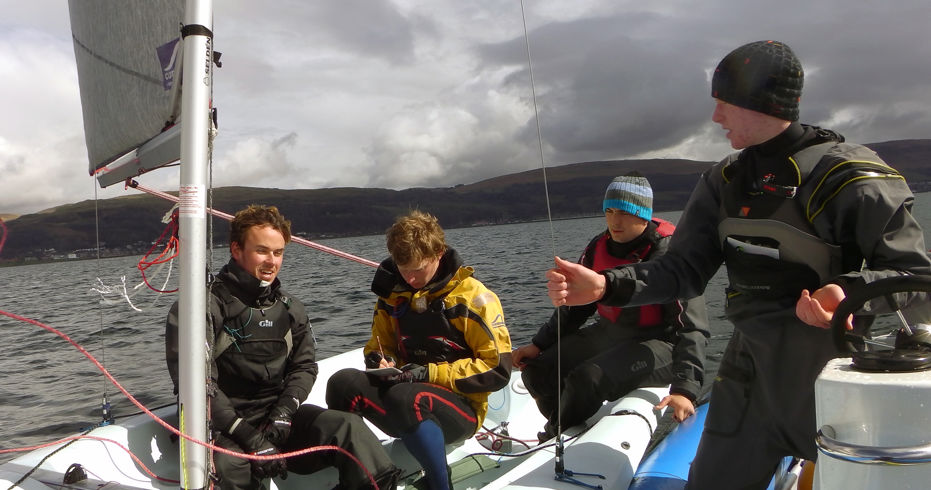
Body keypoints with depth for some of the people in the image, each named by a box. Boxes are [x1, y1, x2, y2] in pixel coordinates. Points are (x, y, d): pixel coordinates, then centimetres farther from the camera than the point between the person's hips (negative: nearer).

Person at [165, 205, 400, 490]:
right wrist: (248, 436, -22)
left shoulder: (290, 309, 13)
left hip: (278, 414, 5)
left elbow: (304, 366, 11)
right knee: (230, 465, -38)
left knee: (349, 428, -21)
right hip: (223, 425, -4)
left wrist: (284, 412, -10)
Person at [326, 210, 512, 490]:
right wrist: (380, 360, -8)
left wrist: (430, 373, -17)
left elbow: (498, 369, -11)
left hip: (461, 408, -4)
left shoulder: (472, 296, -8)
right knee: (343, 383, -23)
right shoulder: (393, 293, 7)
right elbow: (379, 345, 18)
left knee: (405, 397, -38)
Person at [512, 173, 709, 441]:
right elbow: (576, 305, 13)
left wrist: (686, 388, -29)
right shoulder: (598, 247, 3)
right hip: (607, 335, 8)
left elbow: (692, 327, -20)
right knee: (537, 370, -4)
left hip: (657, 343, -7)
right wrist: (539, 345, 5)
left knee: (587, 379, -30)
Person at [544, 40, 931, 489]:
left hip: (829, 373, -5)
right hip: (749, 372, 5)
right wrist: (606, 285, -16)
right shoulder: (724, 181, 5)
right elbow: (685, 268, -1)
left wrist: (850, 293, -31)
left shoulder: (848, 176, -13)